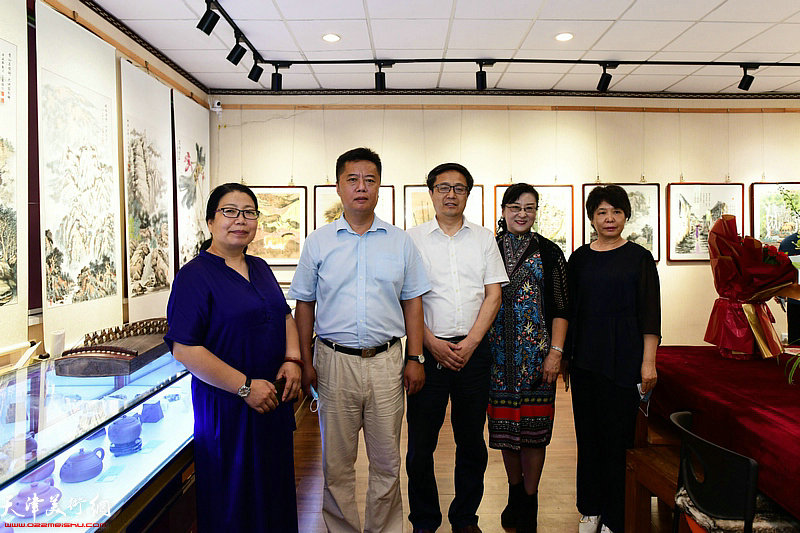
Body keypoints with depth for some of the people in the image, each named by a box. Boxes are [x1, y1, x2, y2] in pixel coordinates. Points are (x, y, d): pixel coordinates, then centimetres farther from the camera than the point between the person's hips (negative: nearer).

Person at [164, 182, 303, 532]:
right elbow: (184, 349, -19)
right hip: (226, 407, -6)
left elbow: (285, 316, 17)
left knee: (274, 489, 19)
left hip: (273, 400, 7)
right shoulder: (194, 276, -12)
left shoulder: (260, 269, 10)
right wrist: (245, 387, -20)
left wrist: (293, 360, -1)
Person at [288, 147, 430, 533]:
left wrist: (415, 359, 2)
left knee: (386, 461, 11)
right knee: (337, 462, 11)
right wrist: (305, 361, 1)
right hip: (335, 361, 0)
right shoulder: (318, 242, 3)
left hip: (386, 361, 1)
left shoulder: (400, 242, 5)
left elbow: (412, 302, 7)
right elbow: (305, 305, 6)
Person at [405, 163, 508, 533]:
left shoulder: (484, 238, 9)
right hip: (428, 349, -1)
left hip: (473, 349, 2)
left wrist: (470, 342, -7)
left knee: (472, 440, 10)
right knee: (421, 440, 4)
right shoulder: (413, 239, 4)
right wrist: (432, 343, -10)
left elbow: (493, 295, 4)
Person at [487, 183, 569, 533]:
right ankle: (514, 494, 30)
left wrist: (556, 352, -6)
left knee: (533, 427, 1)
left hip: (537, 353, -1)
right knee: (504, 425, 9)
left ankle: (529, 503, 20)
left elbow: (561, 308, 2)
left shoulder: (549, 253, 3)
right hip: (497, 354, 2)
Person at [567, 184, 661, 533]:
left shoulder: (639, 257, 1)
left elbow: (650, 312, -2)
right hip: (585, 357, 3)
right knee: (588, 433, 9)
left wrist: (648, 362, -8)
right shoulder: (580, 258, 8)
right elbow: (570, 309, 10)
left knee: (618, 433, 2)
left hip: (624, 359, -3)